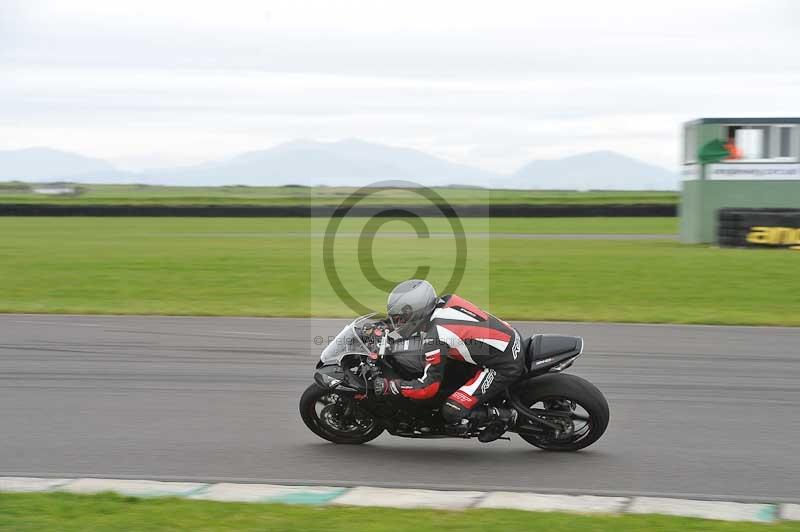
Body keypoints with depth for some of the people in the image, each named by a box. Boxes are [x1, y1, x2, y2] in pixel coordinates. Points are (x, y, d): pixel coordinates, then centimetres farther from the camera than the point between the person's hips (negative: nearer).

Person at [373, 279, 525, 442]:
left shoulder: (434, 337, -21)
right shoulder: (445, 301, 1)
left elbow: (428, 387, -21)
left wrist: (388, 386, -16)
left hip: (504, 367, -9)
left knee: (453, 414, -15)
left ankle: (504, 416, 3)